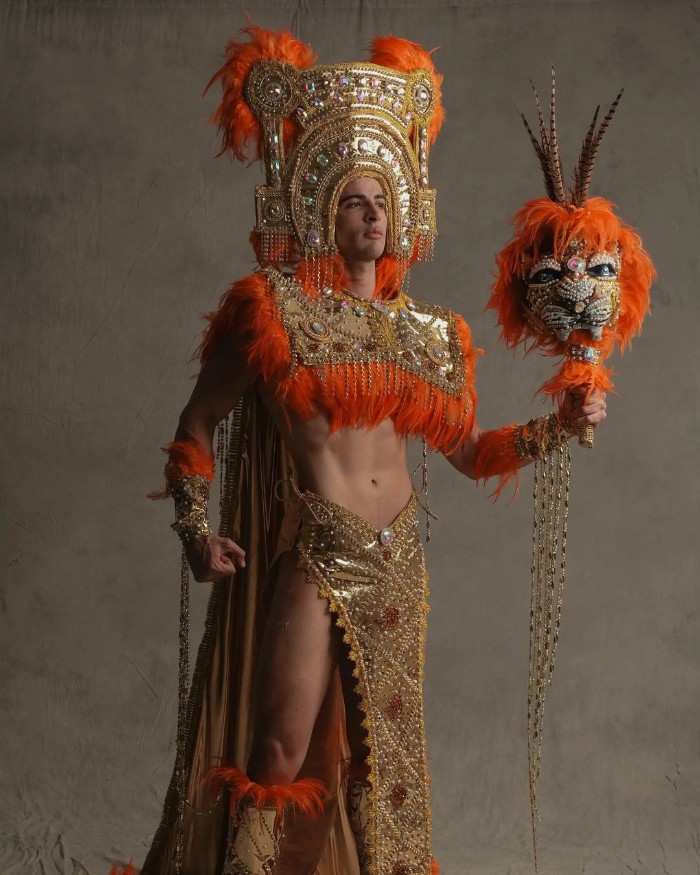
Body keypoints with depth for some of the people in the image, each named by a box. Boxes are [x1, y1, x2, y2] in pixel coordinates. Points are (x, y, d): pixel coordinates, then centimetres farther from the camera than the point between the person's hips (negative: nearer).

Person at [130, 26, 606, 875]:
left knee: (381, 759, 13)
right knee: (281, 758, -4)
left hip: (396, 565, 5)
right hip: (310, 559, -5)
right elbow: (197, 424, 1)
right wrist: (197, 528, -9)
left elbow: (467, 450, 16)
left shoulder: (427, 332, 10)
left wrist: (558, 425, 6)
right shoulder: (271, 311, -3)